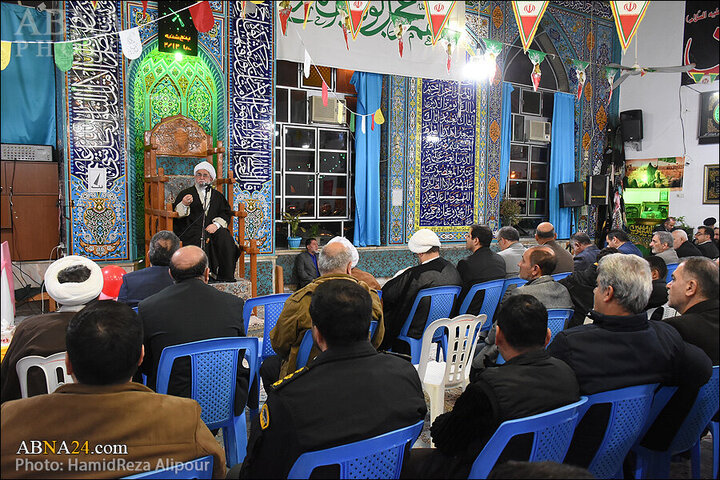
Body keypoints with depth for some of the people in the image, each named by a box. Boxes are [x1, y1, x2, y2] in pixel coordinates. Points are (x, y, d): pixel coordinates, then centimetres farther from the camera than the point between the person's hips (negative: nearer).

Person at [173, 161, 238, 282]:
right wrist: (184, 204, -12)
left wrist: (216, 224, -8)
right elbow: (176, 214, 10)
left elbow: (226, 213, 12)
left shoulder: (218, 196, 24)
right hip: (192, 230, -2)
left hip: (213, 228, 2)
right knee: (200, 240, -36)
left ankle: (226, 276, -24)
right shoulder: (185, 194, 20)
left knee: (225, 237, -30)